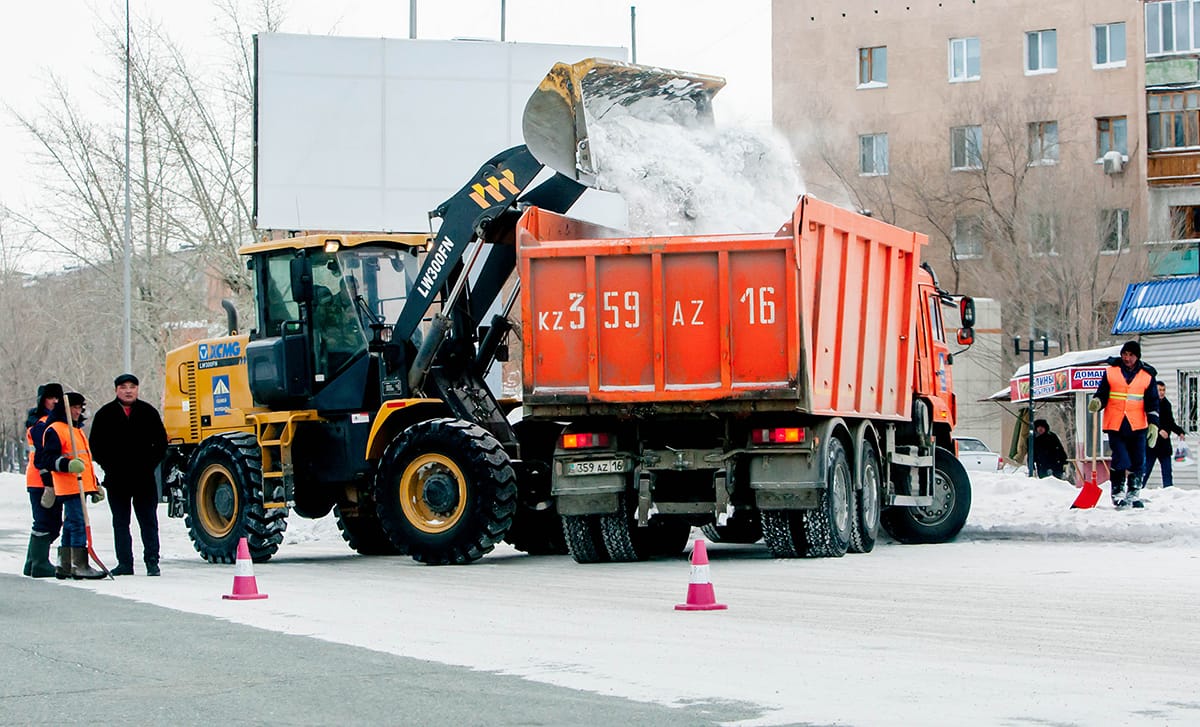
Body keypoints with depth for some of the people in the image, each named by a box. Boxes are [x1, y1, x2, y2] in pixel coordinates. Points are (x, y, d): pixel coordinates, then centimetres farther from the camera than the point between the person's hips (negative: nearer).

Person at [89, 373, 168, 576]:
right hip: (116, 480, 1)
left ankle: (152, 561, 1)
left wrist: (149, 465, -1)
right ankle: (124, 563, 11)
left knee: (149, 522, -1)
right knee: (120, 523, 6)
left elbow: (161, 443, 9)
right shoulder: (105, 414, 5)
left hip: (144, 478, -1)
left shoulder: (149, 412, 5)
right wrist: (109, 467, -2)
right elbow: (96, 445, 7)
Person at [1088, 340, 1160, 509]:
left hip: (1138, 426, 2)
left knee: (1138, 463, 4)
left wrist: (1153, 425, 0)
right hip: (1115, 425, -2)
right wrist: (1097, 402, -15)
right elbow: (1102, 393, 8)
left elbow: (1152, 402, 8)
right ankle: (1118, 494, 1)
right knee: (1120, 461, -10)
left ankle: (1134, 495, 18)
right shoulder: (1111, 371, 4)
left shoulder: (1147, 375, 6)